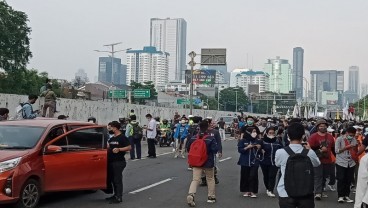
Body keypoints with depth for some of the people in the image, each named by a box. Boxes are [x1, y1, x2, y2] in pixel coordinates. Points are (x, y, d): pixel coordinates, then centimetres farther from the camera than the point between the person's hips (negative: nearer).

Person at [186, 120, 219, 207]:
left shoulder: (193, 138, -2)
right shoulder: (211, 139, -14)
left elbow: (188, 149, 5)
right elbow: (215, 150, -17)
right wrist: (209, 152, 4)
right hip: (208, 162, -2)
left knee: (195, 180, 2)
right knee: (210, 179, 17)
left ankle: (191, 194, -22)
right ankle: (211, 197, 24)